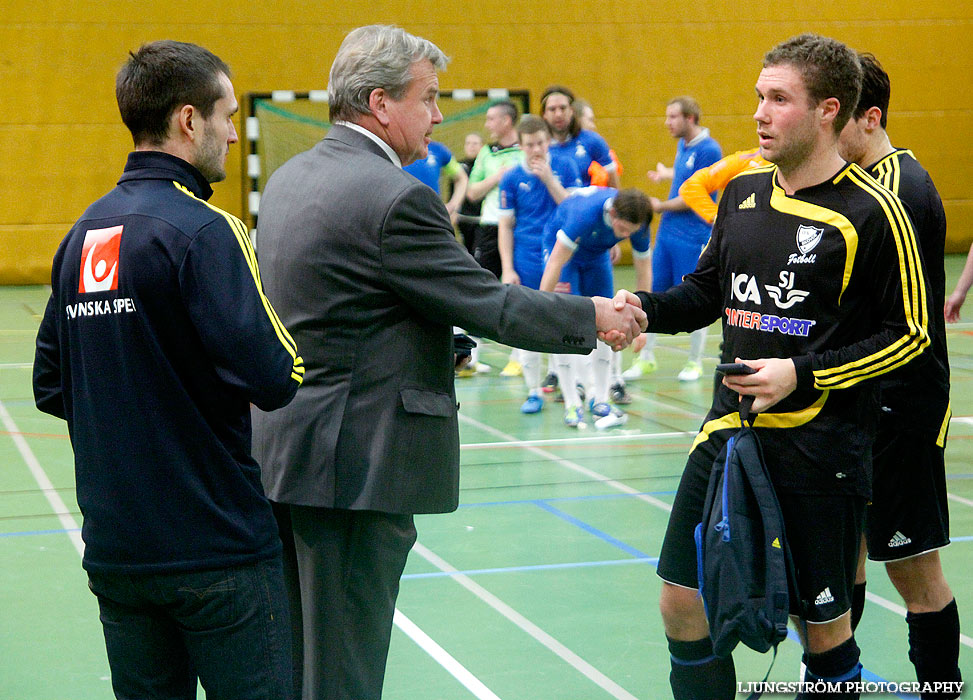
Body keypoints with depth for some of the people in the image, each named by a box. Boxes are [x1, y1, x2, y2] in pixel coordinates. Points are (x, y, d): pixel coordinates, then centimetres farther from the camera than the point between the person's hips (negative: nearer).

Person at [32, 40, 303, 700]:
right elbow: (270, 378, -22)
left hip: (114, 547, 7)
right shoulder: (203, 231, -14)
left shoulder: (83, 234, 9)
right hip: (215, 548, -7)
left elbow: (52, 388, 13)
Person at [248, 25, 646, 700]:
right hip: (356, 465, -9)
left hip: (285, 454, 9)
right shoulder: (394, 196, -18)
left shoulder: (289, 179, 11)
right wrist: (592, 316, 0)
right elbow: (492, 306, -14)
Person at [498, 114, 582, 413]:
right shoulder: (511, 178, 0)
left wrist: (549, 179, -15)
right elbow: (505, 226, 3)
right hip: (527, 262, 1)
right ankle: (533, 392, 14)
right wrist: (507, 270, -2)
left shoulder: (565, 166, 0)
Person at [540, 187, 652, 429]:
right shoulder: (586, 212, -41)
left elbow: (643, 269, -10)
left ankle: (600, 401, 7)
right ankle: (572, 404, -11)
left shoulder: (637, 223, -26)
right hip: (561, 247, -5)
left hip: (597, 254, 5)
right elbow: (556, 263, -36)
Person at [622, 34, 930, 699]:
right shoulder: (743, 191, 7)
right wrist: (644, 308, -2)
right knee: (683, 605, 6)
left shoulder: (871, 211, -11)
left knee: (823, 625, 7)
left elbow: (910, 333, -9)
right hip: (731, 430, 6)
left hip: (822, 445, -6)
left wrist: (804, 375, -18)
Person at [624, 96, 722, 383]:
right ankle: (646, 357, 19)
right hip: (667, 231, 8)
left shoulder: (708, 150, -15)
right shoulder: (683, 145, 10)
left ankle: (695, 363, 14)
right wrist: (666, 173, 42)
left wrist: (662, 206, -7)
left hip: (693, 237, -8)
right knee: (653, 293, 9)